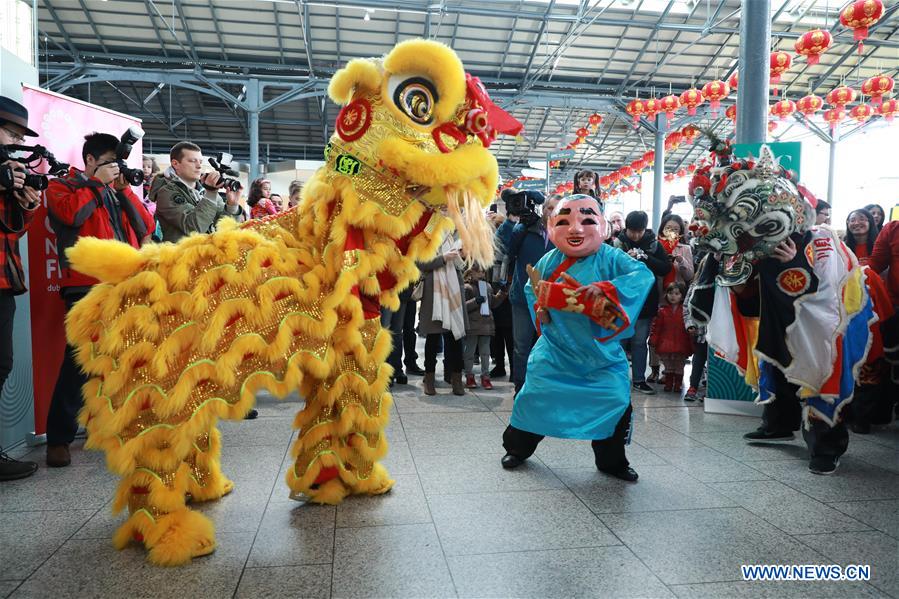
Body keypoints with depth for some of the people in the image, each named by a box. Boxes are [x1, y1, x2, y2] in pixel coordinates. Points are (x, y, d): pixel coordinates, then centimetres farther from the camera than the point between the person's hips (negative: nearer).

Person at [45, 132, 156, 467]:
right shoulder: (63, 186, 7)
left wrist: (123, 189, 3)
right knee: (79, 360, -9)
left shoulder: (117, 191, 23)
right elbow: (71, 213, -16)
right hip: (86, 287, -6)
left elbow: (146, 224, 11)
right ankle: (59, 438, 0)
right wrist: (97, 182, -5)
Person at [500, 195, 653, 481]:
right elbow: (532, 288, 15)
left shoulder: (610, 259, -9)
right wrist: (539, 306, -6)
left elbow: (643, 275, -23)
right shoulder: (549, 261, 0)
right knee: (535, 394, 3)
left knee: (616, 400, -3)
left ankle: (612, 461, 21)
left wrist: (605, 288, -35)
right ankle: (517, 447, 26)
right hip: (556, 347, 1)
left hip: (600, 349, -1)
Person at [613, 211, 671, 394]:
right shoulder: (618, 243, -4)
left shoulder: (654, 243, 1)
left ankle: (639, 379, 19)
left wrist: (646, 258, -18)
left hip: (645, 301, 2)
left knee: (640, 342, 10)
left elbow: (666, 268, -5)